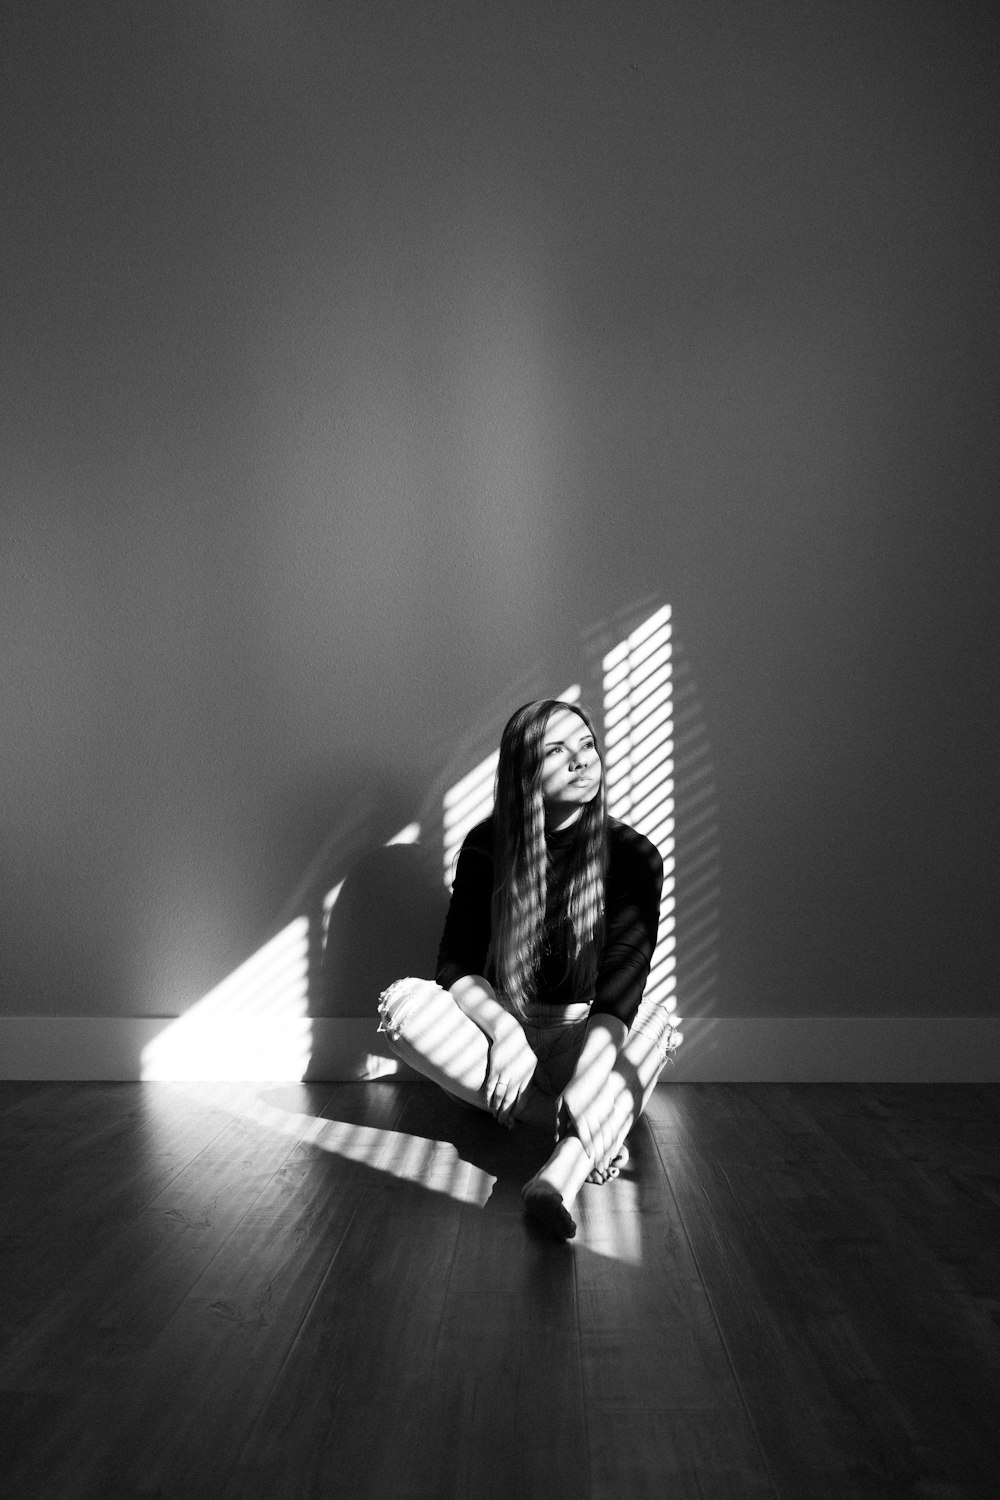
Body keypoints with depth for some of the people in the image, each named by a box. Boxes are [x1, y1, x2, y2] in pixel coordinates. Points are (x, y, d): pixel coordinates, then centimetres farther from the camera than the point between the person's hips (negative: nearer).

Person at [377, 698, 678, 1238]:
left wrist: (588, 1071, -38)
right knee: (404, 1002, -25)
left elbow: (622, 984, -21)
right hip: (499, 1025, 1)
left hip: (586, 1035, -1)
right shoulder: (488, 846, -5)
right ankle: (586, 1129, -28)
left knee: (653, 1023, -32)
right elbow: (457, 965, -8)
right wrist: (505, 1031, -28)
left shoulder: (633, 855, -10)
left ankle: (565, 1170, -53)